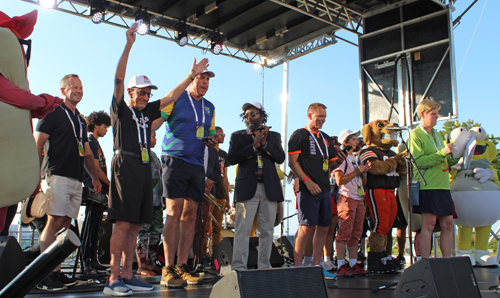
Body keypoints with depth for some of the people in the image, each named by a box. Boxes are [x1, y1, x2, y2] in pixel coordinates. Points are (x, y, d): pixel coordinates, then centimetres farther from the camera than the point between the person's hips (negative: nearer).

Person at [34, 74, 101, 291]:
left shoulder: (80, 121, 25)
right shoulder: (53, 113, 3)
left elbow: (87, 153, 27)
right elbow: (37, 145, -4)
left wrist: (94, 177, 18)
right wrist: (37, 176, -14)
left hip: (76, 180, 7)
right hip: (57, 176, -7)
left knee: (65, 224, 4)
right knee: (55, 222, -14)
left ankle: (55, 272, 7)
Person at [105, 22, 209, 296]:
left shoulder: (147, 112, 21)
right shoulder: (120, 108, 5)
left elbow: (171, 97, 23)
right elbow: (118, 78, -6)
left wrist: (191, 75, 20)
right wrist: (129, 45, -12)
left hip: (144, 168, 7)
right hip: (125, 165, -7)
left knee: (135, 225, 5)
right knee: (122, 224, -10)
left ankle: (127, 276, 10)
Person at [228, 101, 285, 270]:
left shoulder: (273, 136, 18)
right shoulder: (238, 136, 13)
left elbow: (280, 158, 3)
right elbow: (232, 158, -3)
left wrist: (264, 143, -8)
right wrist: (254, 146, -8)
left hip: (269, 188, 2)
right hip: (247, 188, -2)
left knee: (267, 230, 4)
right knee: (243, 229, -7)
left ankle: (264, 267, 12)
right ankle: (238, 267, -4)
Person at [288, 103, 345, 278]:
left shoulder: (326, 138, 22)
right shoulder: (299, 135, 0)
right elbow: (292, 162, -8)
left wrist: (338, 161, 2)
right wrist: (307, 181, -18)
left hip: (325, 189, 7)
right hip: (308, 189, -7)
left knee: (323, 227, 8)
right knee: (306, 227, -10)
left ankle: (316, 266, 17)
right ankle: (297, 267, -2)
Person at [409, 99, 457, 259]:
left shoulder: (437, 135, 21)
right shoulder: (416, 135, -3)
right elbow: (418, 161, -15)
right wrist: (442, 153, -18)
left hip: (443, 185, 8)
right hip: (427, 185, -7)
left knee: (448, 223, 5)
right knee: (429, 224, -8)